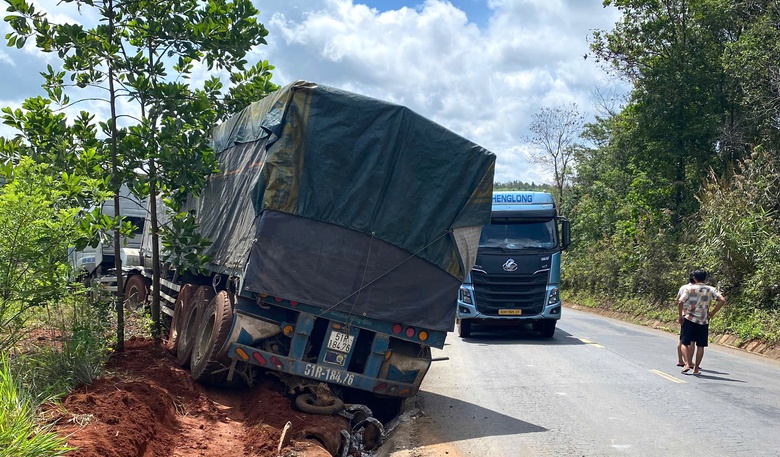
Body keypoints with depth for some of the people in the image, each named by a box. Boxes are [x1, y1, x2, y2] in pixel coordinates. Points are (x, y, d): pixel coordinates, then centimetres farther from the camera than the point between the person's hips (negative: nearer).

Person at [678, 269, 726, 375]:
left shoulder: (688, 288, -3)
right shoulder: (710, 289, 3)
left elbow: (680, 302, -14)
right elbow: (722, 300, -8)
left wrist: (681, 316, -2)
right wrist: (712, 313, 0)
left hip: (689, 319, -2)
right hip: (703, 321, 2)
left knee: (685, 343, 8)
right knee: (700, 346, 10)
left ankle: (687, 363, -9)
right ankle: (696, 368, 12)